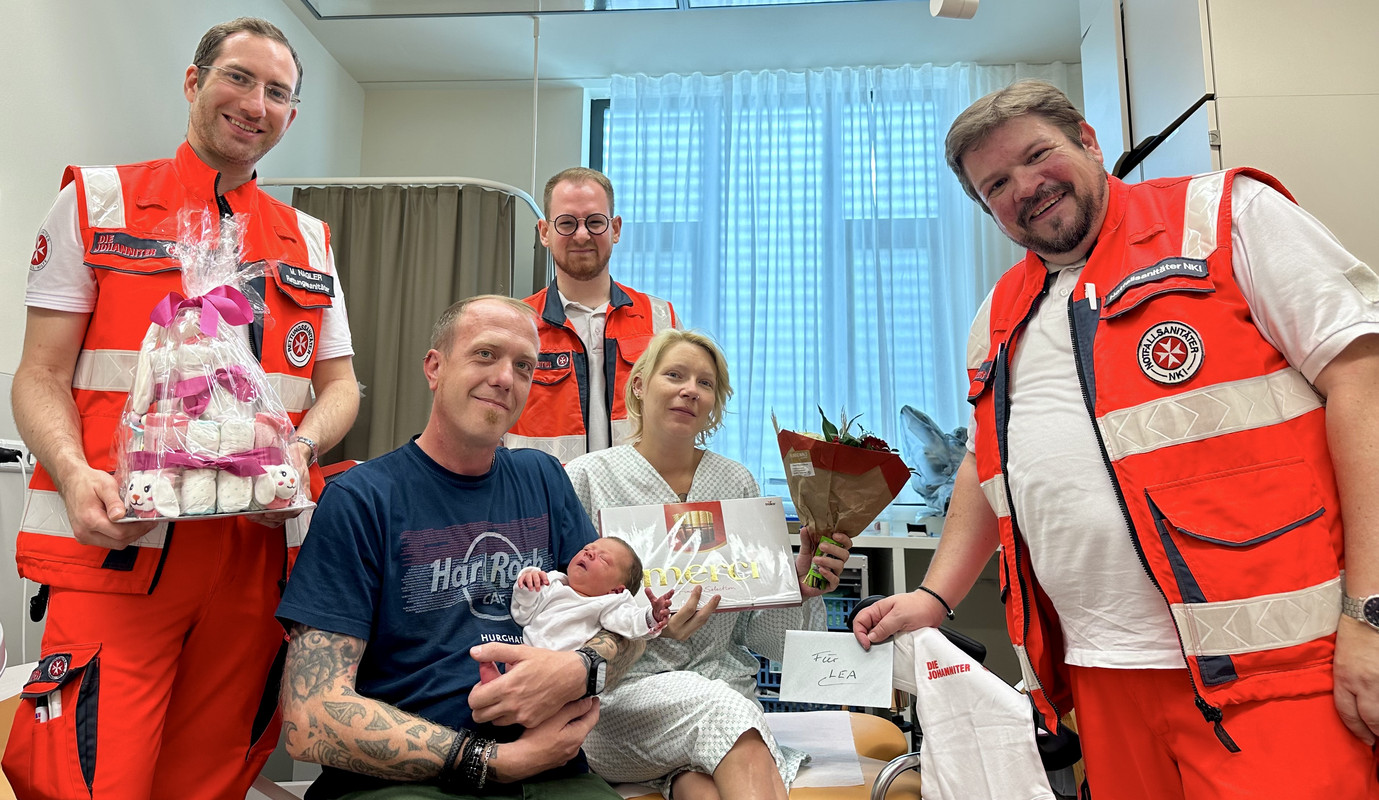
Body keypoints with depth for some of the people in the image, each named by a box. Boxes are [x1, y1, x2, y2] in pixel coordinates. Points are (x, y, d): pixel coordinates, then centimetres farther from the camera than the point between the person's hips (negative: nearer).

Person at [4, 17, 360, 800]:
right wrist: (76, 475, -16)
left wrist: (299, 450, -9)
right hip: (117, 543, -2)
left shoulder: (309, 242, 15)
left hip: (257, 551, 3)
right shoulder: (98, 200, 8)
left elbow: (340, 386, 13)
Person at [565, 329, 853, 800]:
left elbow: (755, 631, 10)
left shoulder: (737, 484, 10)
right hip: (616, 695, 0)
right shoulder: (586, 478, 1)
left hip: (723, 686, 1)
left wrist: (800, 585, -9)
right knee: (722, 708, -31)